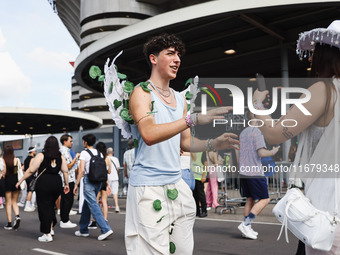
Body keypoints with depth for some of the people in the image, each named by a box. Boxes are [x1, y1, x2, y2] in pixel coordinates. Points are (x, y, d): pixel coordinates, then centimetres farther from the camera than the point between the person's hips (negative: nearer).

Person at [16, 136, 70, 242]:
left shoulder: (41, 156, -5)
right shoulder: (60, 157, 7)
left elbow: (31, 170, -6)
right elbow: (65, 171, 6)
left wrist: (21, 180, 3)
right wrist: (66, 184, 17)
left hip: (44, 183, -4)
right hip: (57, 183, 5)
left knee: (44, 207, 4)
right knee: (51, 206, 21)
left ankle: (47, 234, 7)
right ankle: (51, 228, 22)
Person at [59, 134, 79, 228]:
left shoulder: (63, 150, 18)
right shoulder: (65, 151, -15)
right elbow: (69, 166, -18)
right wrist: (76, 157, -12)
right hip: (68, 179, -11)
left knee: (64, 199, 13)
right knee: (68, 200, -6)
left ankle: (63, 219, 20)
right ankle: (65, 221, -2)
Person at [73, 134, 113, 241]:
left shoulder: (84, 153, -5)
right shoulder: (99, 153, 12)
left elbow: (81, 170, -13)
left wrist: (76, 184, -9)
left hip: (89, 181, -7)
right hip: (99, 181, 7)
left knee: (93, 206, -9)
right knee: (87, 205, 18)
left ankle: (106, 229, -19)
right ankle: (83, 230, 27)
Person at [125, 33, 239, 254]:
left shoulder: (180, 99, 16)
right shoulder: (141, 92, -5)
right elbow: (149, 134, -23)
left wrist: (213, 143, 1)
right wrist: (193, 119, -30)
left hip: (177, 184, 7)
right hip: (148, 187, -7)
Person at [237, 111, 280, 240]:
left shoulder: (243, 132, 16)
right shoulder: (257, 132, -10)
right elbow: (261, 153, -16)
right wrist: (272, 152, 1)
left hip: (243, 173, 8)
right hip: (255, 172, -8)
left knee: (250, 199, 14)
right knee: (264, 199, -1)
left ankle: (247, 229, 13)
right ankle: (245, 224, -8)